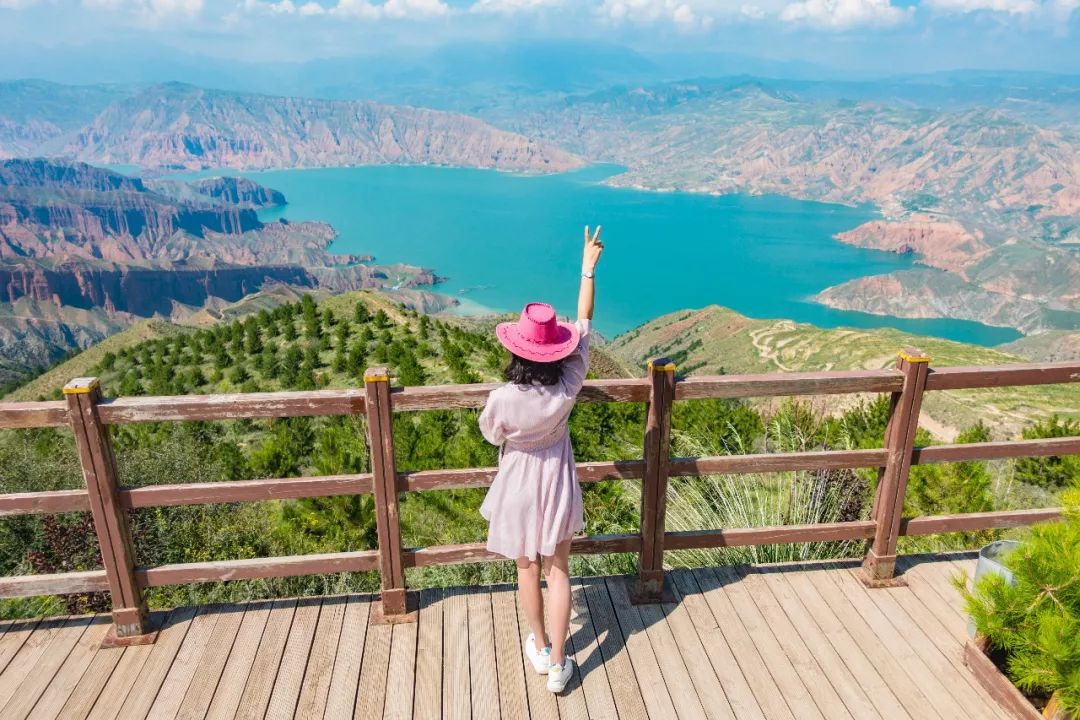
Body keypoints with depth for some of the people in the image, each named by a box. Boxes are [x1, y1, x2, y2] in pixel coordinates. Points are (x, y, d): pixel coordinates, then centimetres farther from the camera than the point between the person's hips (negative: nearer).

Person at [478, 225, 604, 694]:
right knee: (558, 572, 15)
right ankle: (557, 663, 22)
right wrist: (588, 267, -3)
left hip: (519, 486, -1)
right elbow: (584, 322, -11)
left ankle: (540, 648, 39)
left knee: (527, 570, 20)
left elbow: (491, 435, -5)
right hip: (557, 483, 2)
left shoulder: (502, 398, -28)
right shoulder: (568, 387, -22)